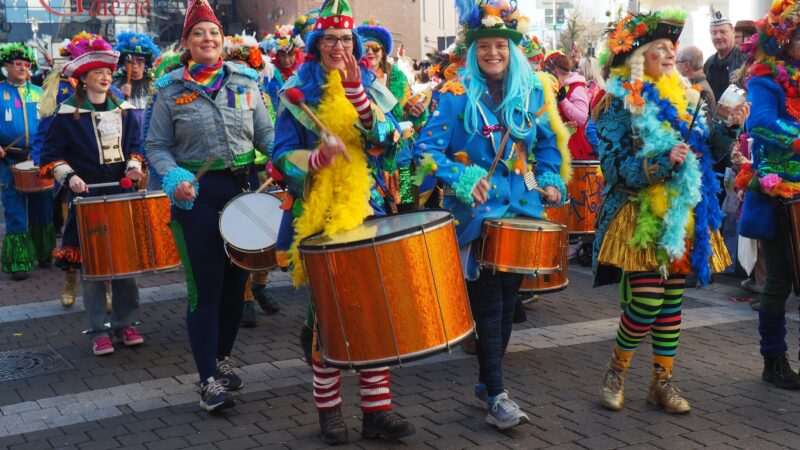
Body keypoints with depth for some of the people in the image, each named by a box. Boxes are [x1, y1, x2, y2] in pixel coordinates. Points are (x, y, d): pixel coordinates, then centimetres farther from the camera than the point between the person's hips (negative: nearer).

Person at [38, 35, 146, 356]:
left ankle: (125, 323, 17)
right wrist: (69, 177, -16)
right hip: (87, 197, -3)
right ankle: (99, 331, 7)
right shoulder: (67, 115, -3)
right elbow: (51, 155, -1)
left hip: (123, 194, 4)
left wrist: (134, 166, -1)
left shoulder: (124, 110, 9)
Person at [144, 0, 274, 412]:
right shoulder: (169, 90, -1)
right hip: (197, 195, -3)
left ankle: (224, 357, 32)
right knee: (206, 288, -2)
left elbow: (265, 134, 8)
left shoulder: (245, 81, 6)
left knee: (236, 280, 12)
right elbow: (157, 146, 1)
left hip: (244, 188, 3)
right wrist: (174, 178, -18)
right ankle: (209, 379, 7)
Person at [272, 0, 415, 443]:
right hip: (318, 214, -2)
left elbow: (384, 140, -8)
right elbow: (283, 155, -2)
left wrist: (356, 90, -18)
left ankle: (377, 407, 8)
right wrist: (316, 158, -23)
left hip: (367, 209, 2)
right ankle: (328, 407, 15)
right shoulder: (297, 92, 3)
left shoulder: (371, 87, 9)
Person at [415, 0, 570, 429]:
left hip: (522, 209, 5)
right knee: (489, 302, -6)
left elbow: (550, 144, 18)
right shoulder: (456, 94, -5)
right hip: (477, 213, -4)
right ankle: (496, 394, 0)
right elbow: (428, 147, -10)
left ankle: (487, 379, 25)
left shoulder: (534, 92, 7)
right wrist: (461, 180, -23)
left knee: (508, 298, 11)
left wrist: (550, 182, 3)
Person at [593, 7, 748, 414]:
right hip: (641, 218, -6)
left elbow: (704, 151, 16)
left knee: (672, 300, 8)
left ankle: (662, 381, 19)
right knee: (646, 303, -10)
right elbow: (615, 167, -13)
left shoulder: (683, 96, 11)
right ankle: (616, 370, 13)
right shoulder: (619, 104, -7)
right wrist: (663, 161, -25)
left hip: (683, 216, 6)